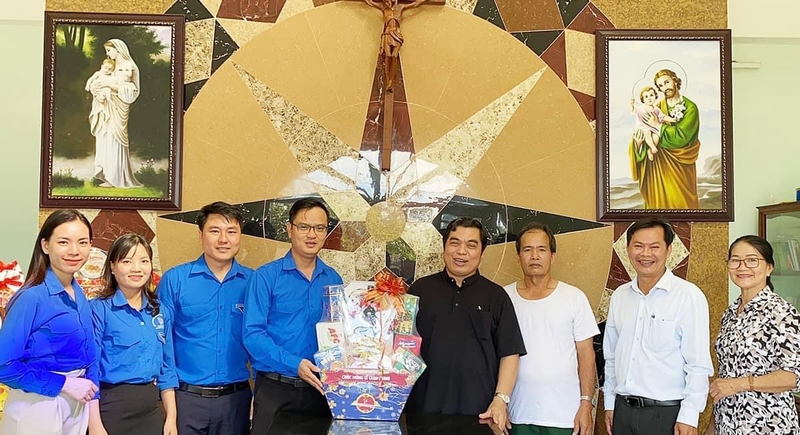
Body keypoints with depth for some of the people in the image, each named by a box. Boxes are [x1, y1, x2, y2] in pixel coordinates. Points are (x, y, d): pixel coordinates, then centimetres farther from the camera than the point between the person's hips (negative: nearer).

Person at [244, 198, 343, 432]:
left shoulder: (334, 280, 6)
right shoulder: (266, 276, -6)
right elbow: (252, 334, -13)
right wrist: (294, 364, -22)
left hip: (320, 388, 4)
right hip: (274, 388, -3)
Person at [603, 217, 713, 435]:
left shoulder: (689, 296, -10)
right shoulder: (619, 296, 6)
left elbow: (699, 365, -11)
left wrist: (688, 417, -12)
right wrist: (610, 403, 12)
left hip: (666, 413, -5)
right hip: (623, 409, 5)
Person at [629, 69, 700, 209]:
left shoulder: (690, 108, -6)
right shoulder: (658, 106, 5)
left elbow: (682, 136, -17)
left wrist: (658, 126, -15)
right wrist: (638, 141, -20)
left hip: (680, 165, -3)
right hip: (659, 163, 3)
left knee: (679, 202, 2)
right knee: (660, 199, 5)